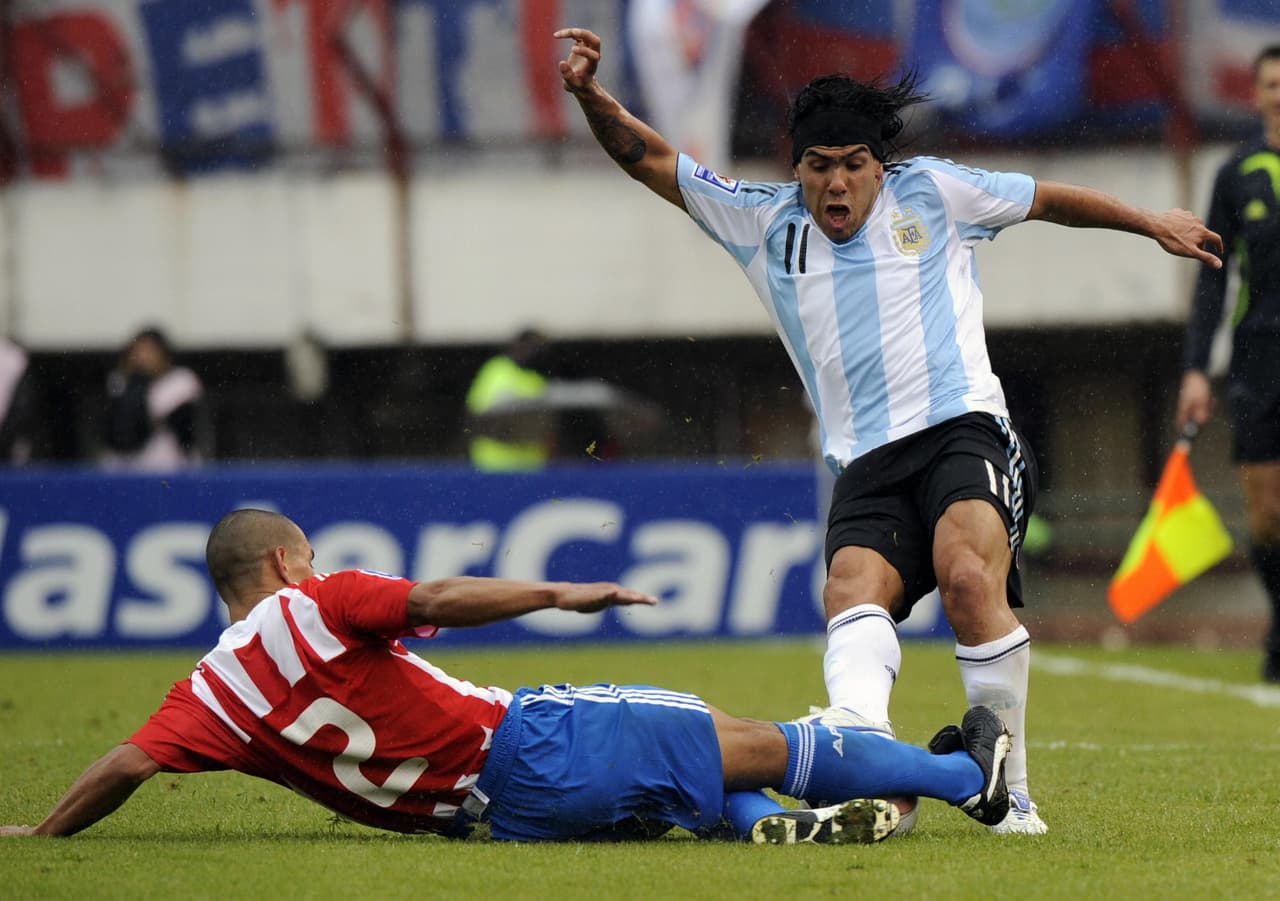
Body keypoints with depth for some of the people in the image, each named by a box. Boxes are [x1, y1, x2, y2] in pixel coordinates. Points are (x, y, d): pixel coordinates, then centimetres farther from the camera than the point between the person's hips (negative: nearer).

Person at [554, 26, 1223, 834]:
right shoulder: (764, 222, 15)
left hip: (965, 431, -2)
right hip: (866, 465, 3)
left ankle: (1011, 795, -22)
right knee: (852, 589, -27)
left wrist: (1151, 223, 32)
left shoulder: (930, 192, 10)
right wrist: (592, 96, 2)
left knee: (968, 578, -30)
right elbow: (651, 159, 18)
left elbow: (1048, 199, 25)